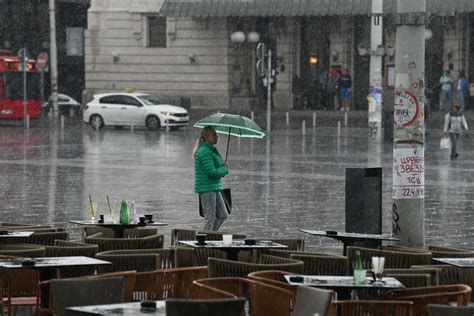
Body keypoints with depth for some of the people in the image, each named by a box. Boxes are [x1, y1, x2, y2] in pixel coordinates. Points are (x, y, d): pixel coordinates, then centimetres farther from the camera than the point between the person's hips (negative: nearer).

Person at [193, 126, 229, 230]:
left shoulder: (211, 150, 15)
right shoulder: (205, 152, -17)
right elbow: (212, 173, -22)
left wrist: (223, 166, 0)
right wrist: (225, 169, -7)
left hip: (214, 187, 10)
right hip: (206, 188, -10)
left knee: (222, 215, 12)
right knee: (210, 218, -4)